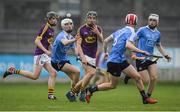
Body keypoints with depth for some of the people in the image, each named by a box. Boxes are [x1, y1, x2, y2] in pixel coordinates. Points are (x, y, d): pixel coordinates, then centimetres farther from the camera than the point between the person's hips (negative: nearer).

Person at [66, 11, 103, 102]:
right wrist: (82, 57, -19)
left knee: (87, 76, 3)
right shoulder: (82, 29, -4)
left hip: (93, 56, 5)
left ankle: (72, 92, 16)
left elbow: (101, 41, -7)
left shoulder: (98, 29, 6)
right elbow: (78, 44, -8)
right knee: (92, 72, -23)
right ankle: (82, 92, -13)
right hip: (84, 55, -5)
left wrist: (97, 33, -24)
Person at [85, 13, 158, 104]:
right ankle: (91, 90, 13)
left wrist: (105, 52, 29)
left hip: (121, 60, 9)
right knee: (113, 85, 3)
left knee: (137, 77, 5)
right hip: (115, 61, -9)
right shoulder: (130, 32, -12)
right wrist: (142, 52, -26)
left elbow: (106, 41, 15)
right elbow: (128, 45, -29)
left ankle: (145, 98, 8)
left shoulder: (119, 31, 12)